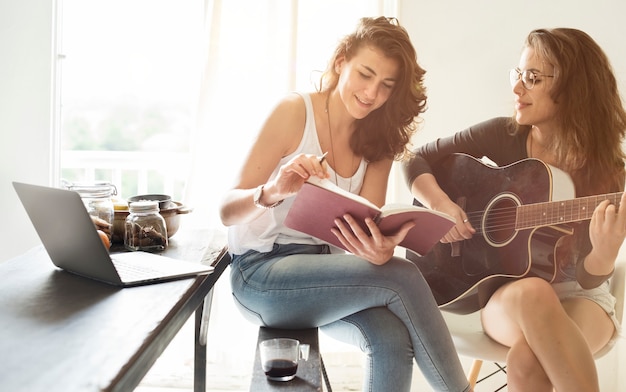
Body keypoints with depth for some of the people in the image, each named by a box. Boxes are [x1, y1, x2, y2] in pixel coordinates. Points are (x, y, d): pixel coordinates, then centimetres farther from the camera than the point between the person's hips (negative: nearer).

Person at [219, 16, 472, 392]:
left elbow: (369, 229, -6)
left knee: (392, 339, -26)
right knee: (403, 278, -24)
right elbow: (228, 211, -12)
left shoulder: (379, 140, 5)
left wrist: (380, 250, -31)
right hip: (261, 271, -4)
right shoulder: (294, 111, -10)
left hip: (323, 266, 5)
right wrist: (272, 192, -34)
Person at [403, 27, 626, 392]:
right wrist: (439, 202, -21)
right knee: (532, 294, -37)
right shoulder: (502, 135, -7)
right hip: (504, 287, 2)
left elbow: (588, 279, -15)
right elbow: (418, 160, -1)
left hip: (575, 293, -1)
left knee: (528, 358, -36)